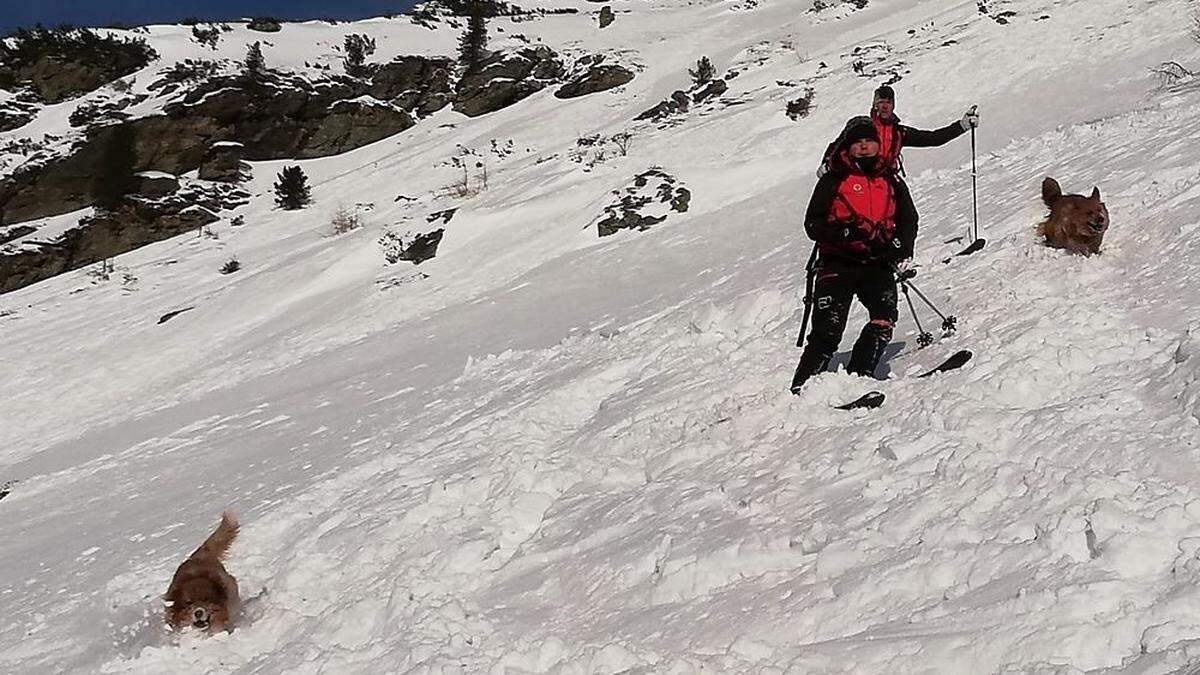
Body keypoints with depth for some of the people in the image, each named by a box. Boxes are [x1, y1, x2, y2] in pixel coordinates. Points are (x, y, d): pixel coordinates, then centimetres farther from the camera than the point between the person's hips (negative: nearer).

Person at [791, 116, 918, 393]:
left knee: (885, 317, -23)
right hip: (838, 262, -3)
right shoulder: (833, 181, 7)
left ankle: (858, 376, -21)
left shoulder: (892, 181, 17)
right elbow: (813, 224, 1)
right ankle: (802, 387, -9)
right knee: (829, 329, -15)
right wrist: (845, 231, -18)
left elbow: (908, 221, 20)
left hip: (878, 263, 3)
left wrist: (898, 246, -2)